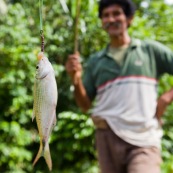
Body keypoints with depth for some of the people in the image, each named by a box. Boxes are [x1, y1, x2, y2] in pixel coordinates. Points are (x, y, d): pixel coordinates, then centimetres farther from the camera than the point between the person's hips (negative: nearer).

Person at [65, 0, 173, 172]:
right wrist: (75, 79, -6)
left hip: (144, 139, -2)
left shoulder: (151, 50, 8)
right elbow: (85, 105, 10)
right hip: (108, 137, 3)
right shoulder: (95, 61, 14)